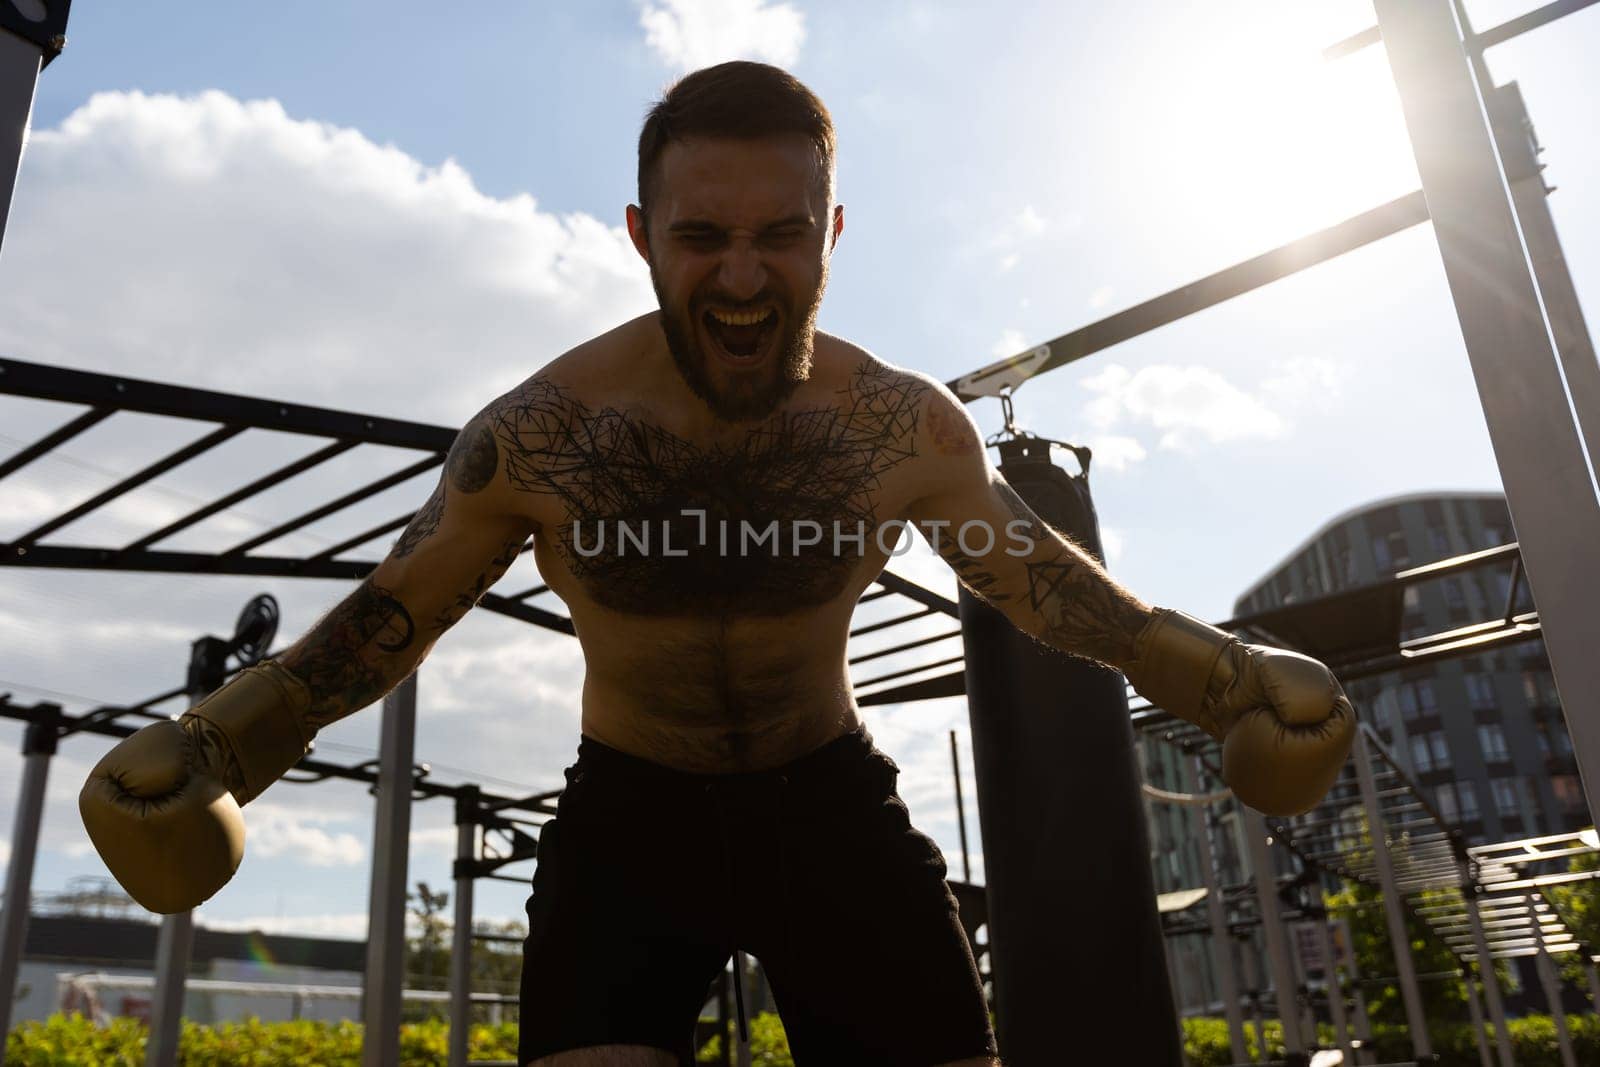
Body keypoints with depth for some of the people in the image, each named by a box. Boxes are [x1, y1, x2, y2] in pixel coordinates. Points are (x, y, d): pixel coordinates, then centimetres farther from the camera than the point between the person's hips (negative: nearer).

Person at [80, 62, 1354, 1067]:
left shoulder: (909, 428, -15)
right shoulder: (535, 434, -18)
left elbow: (1040, 573, 2)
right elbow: (390, 613, -3)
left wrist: (1222, 675, -1)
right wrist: (209, 748, -11)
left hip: (832, 800, 2)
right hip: (632, 815, -1)